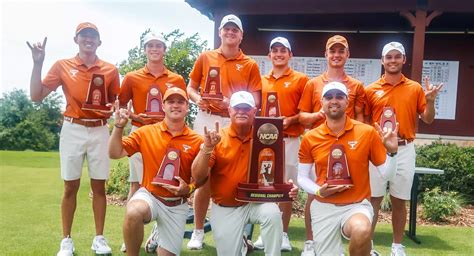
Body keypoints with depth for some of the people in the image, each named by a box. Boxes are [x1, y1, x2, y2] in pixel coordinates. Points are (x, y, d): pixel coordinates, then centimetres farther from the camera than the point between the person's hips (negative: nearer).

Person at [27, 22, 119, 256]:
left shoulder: (110, 70, 4)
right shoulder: (62, 66, 2)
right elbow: (36, 96, -2)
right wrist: (37, 63, -10)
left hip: (99, 131, 1)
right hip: (73, 130, 0)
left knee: (99, 186, 5)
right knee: (70, 187, 4)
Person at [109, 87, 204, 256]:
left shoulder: (196, 141, -5)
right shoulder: (146, 132, -2)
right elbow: (115, 153, -2)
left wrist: (188, 188, -18)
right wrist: (119, 127, -15)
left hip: (177, 204, 1)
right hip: (149, 195, -1)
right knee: (133, 212, -36)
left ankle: (160, 241, 43)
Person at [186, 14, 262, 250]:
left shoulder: (250, 65, 7)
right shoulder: (204, 57, 11)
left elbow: (255, 101, 2)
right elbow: (191, 87, 13)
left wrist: (231, 103, -15)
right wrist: (198, 99, -9)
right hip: (206, 120, 1)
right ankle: (198, 231, 14)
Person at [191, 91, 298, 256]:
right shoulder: (217, 138, -9)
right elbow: (198, 176, -14)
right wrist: (207, 148, -29)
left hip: (254, 201, 0)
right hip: (224, 208, 0)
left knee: (272, 213, -30)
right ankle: (239, 241, 35)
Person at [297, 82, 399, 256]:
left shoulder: (367, 132, -6)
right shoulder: (310, 138, -2)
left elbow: (386, 174, -1)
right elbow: (302, 177, 7)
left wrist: (392, 151, -18)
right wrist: (319, 191, -11)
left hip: (357, 205, -2)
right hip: (323, 207, 2)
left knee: (361, 232, -35)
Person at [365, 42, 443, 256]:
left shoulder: (415, 88, 5)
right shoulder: (371, 89, 3)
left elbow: (428, 119, 6)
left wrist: (430, 101, -10)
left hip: (404, 150, 1)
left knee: (399, 201, 9)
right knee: (374, 199, 3)